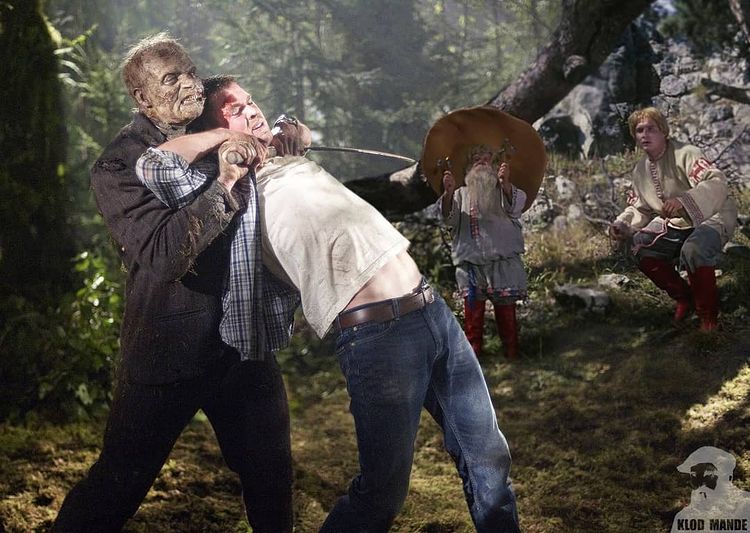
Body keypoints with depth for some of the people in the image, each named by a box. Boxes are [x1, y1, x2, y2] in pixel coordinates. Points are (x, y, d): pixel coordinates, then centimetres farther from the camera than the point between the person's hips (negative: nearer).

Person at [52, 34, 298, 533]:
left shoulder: (222, 137, 3)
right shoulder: (120, 166, -12)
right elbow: (162, 254, -26)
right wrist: (222, 183, -30)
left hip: (244, 338, 5)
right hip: (171, 348, -5)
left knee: (271, 475, 17)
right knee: (120, 484, 8)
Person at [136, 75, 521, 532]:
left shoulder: (292, 159, 21)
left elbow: (297, 129, 45)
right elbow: (152, 166, -16)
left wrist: (288, 132, 25)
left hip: (431, 306, 8)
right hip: (378, 334, -8)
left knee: (488, 457, 15)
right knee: (384, 491, -2)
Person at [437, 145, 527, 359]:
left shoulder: (502, 190, 15)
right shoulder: (462, 193, 20)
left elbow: (514, 207, -8)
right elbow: (450, 218, 2)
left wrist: (505, 183, -29)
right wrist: (448, 193, -18)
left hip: (503, 260, -1)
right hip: (470, 260, 1)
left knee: (505, 309, -1)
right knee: (472, 308, -2)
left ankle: (511, 352, 6)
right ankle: (472, 351, 3)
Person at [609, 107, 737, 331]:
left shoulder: (685, 154, -18)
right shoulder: (641, 169, 6)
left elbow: (717, 183, -31)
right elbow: (639, 208, 15)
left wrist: (683, 200, -47)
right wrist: (623, 224, -7)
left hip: (712, 218, -8)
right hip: (675, 224, 8)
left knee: (693, 251, -37)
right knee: (642, 248, -12)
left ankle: (708, 316, -15)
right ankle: (684, 298, 8)